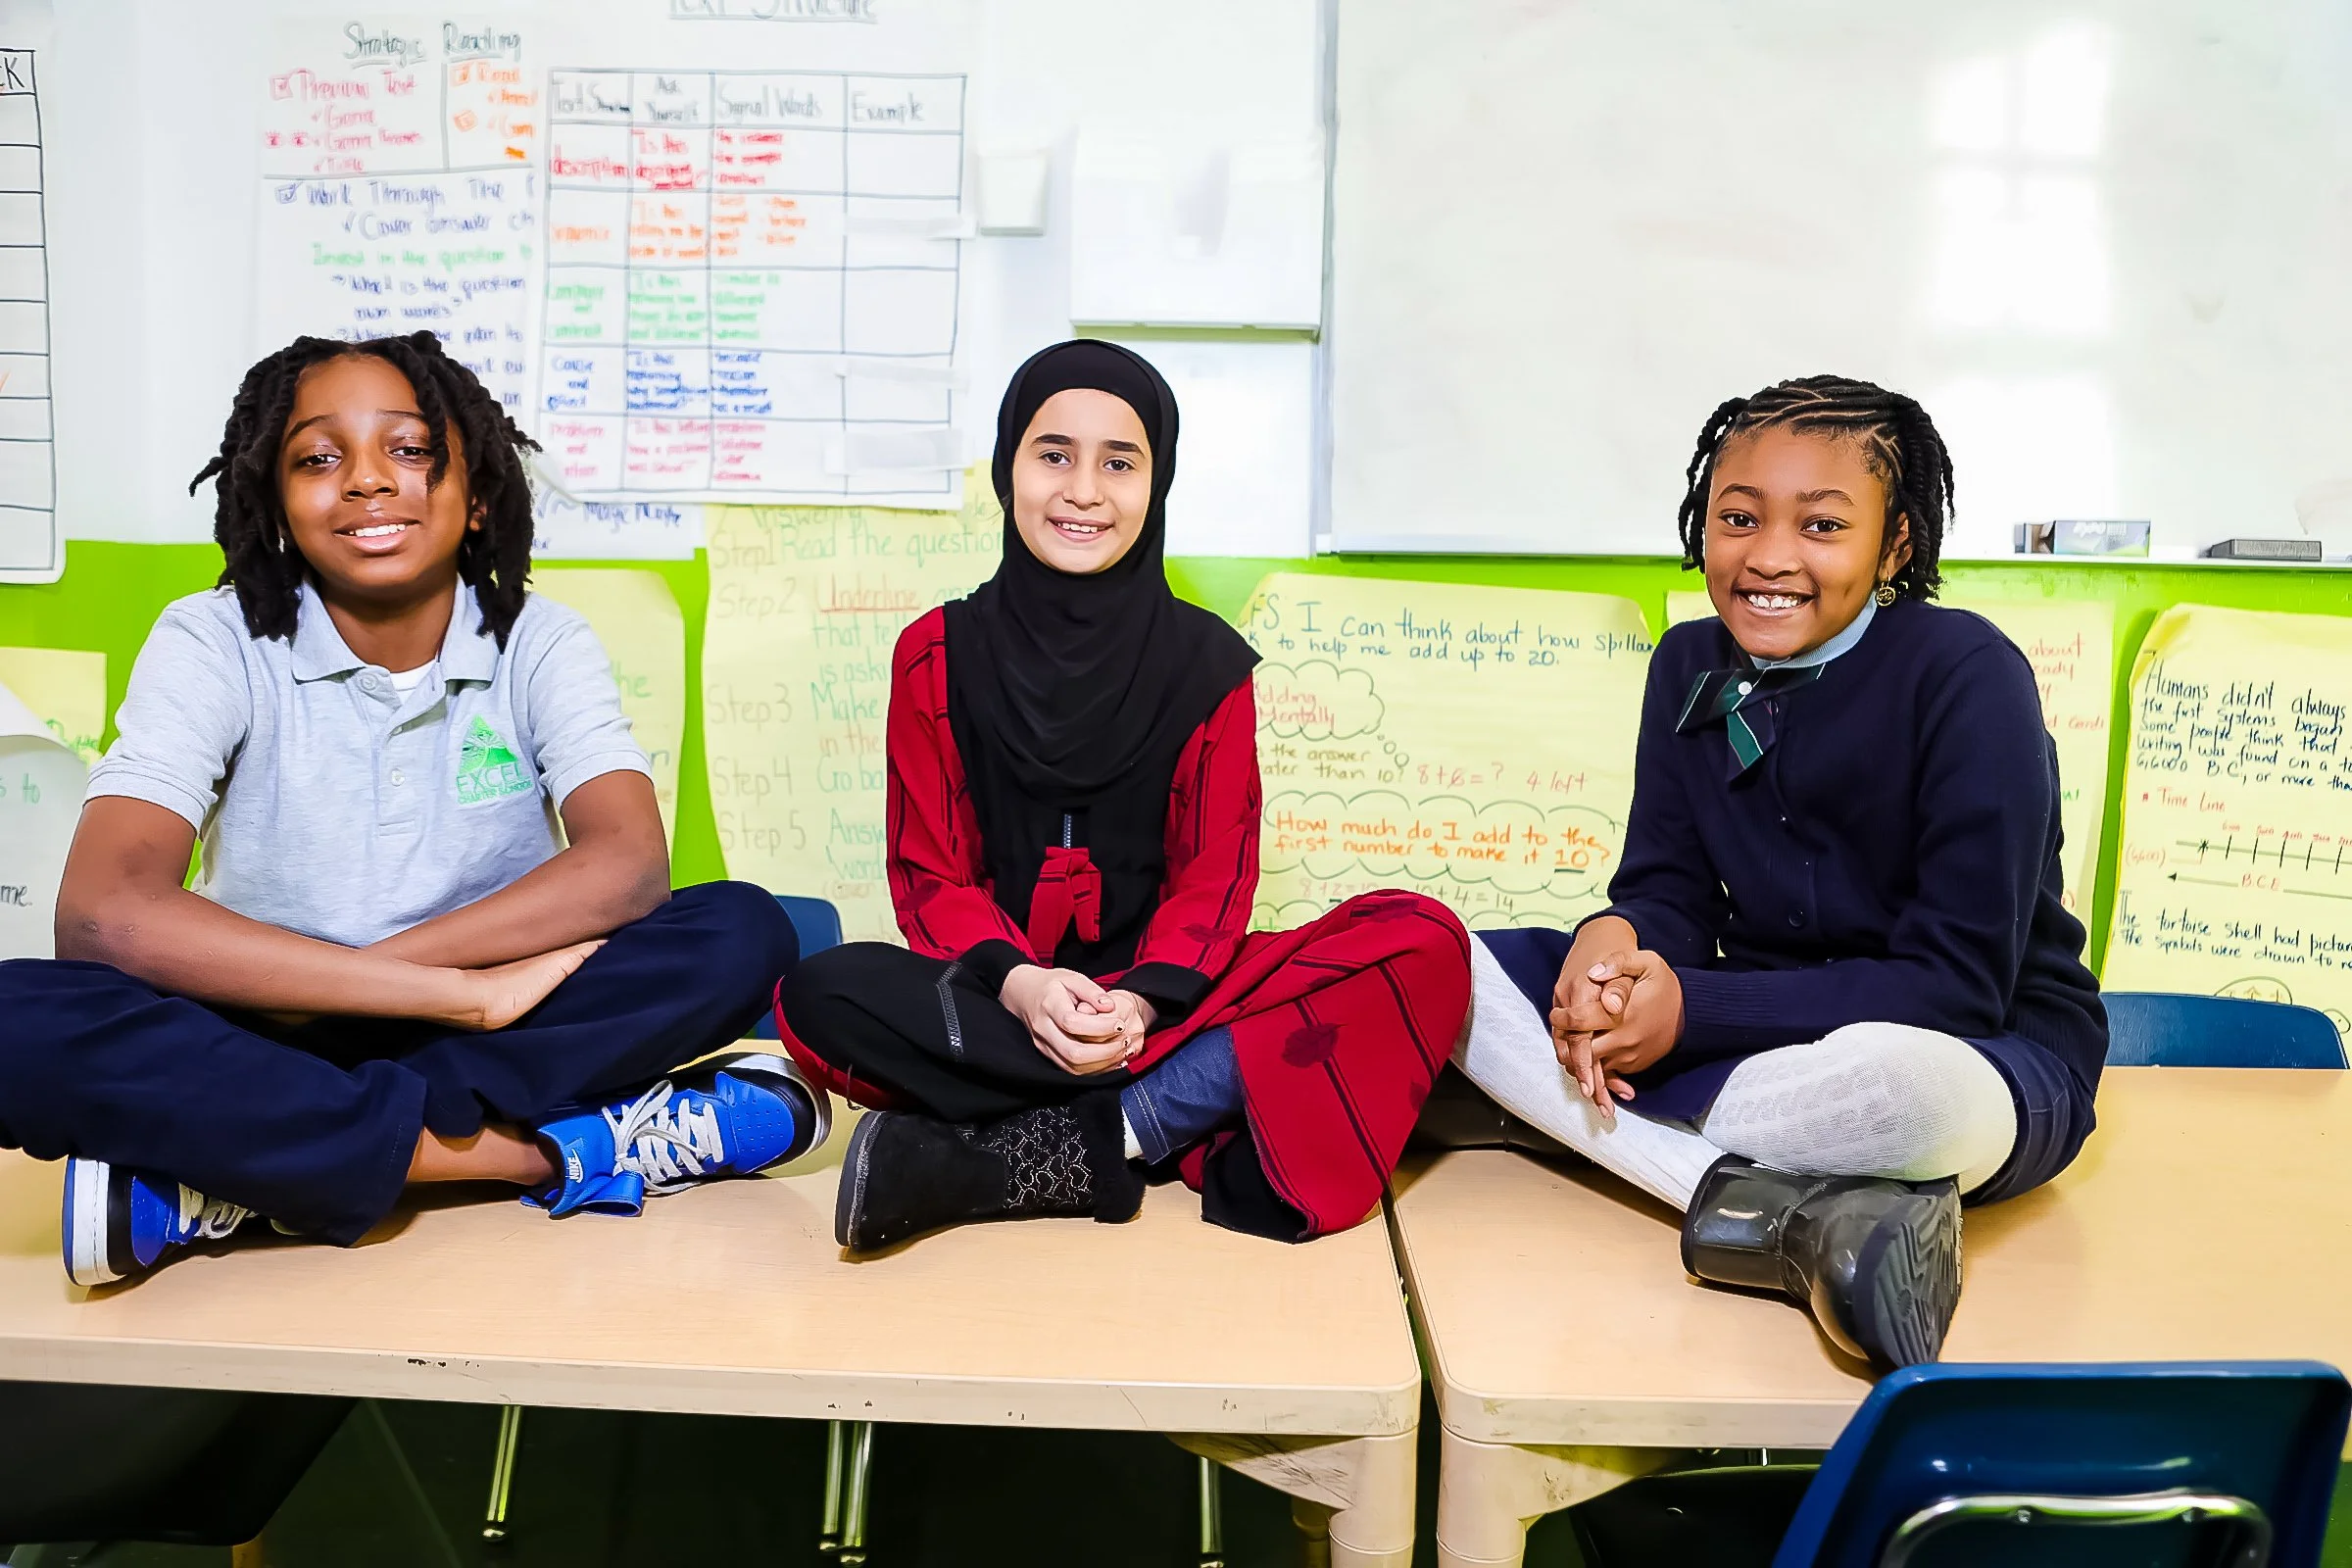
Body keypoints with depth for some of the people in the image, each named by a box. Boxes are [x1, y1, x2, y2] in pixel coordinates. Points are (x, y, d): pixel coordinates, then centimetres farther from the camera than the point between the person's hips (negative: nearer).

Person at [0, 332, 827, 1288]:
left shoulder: (542, 645, -1)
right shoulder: (213, 644, -5)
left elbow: (627, 863, -18)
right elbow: (103, 912, -21)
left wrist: (362, 972, -25)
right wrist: (463, 990, -27)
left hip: (511, 1025, 2)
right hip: (269, 1042, -1)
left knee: (743, 933, -24)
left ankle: (240, 1178, -24)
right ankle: (566, 1154, -28)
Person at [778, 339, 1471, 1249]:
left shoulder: (1208, 662, 4)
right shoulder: (938, 655, 4)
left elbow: (1214, 874, -1)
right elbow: (931, 874, 0)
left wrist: (1142, 1001, -22)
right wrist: (1016, 984, -21)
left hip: (1160, 999, 1)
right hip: (993, 1000, -1)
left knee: (1424, 944, -23)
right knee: (822, 997, -32)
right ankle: (1186, 1109, -27)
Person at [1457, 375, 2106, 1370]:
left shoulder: (1969, 676, -15)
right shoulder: (1692, 667, 2)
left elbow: (1957, 981, -19)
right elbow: (1666, 893, 2)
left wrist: (1693, 1008, -26)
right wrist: (1614, 943, -24)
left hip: (1988, 1057, -6)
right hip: (1764, 1036, 6)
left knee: (1889, 1080, -45)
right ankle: (1770, 1203, -29)